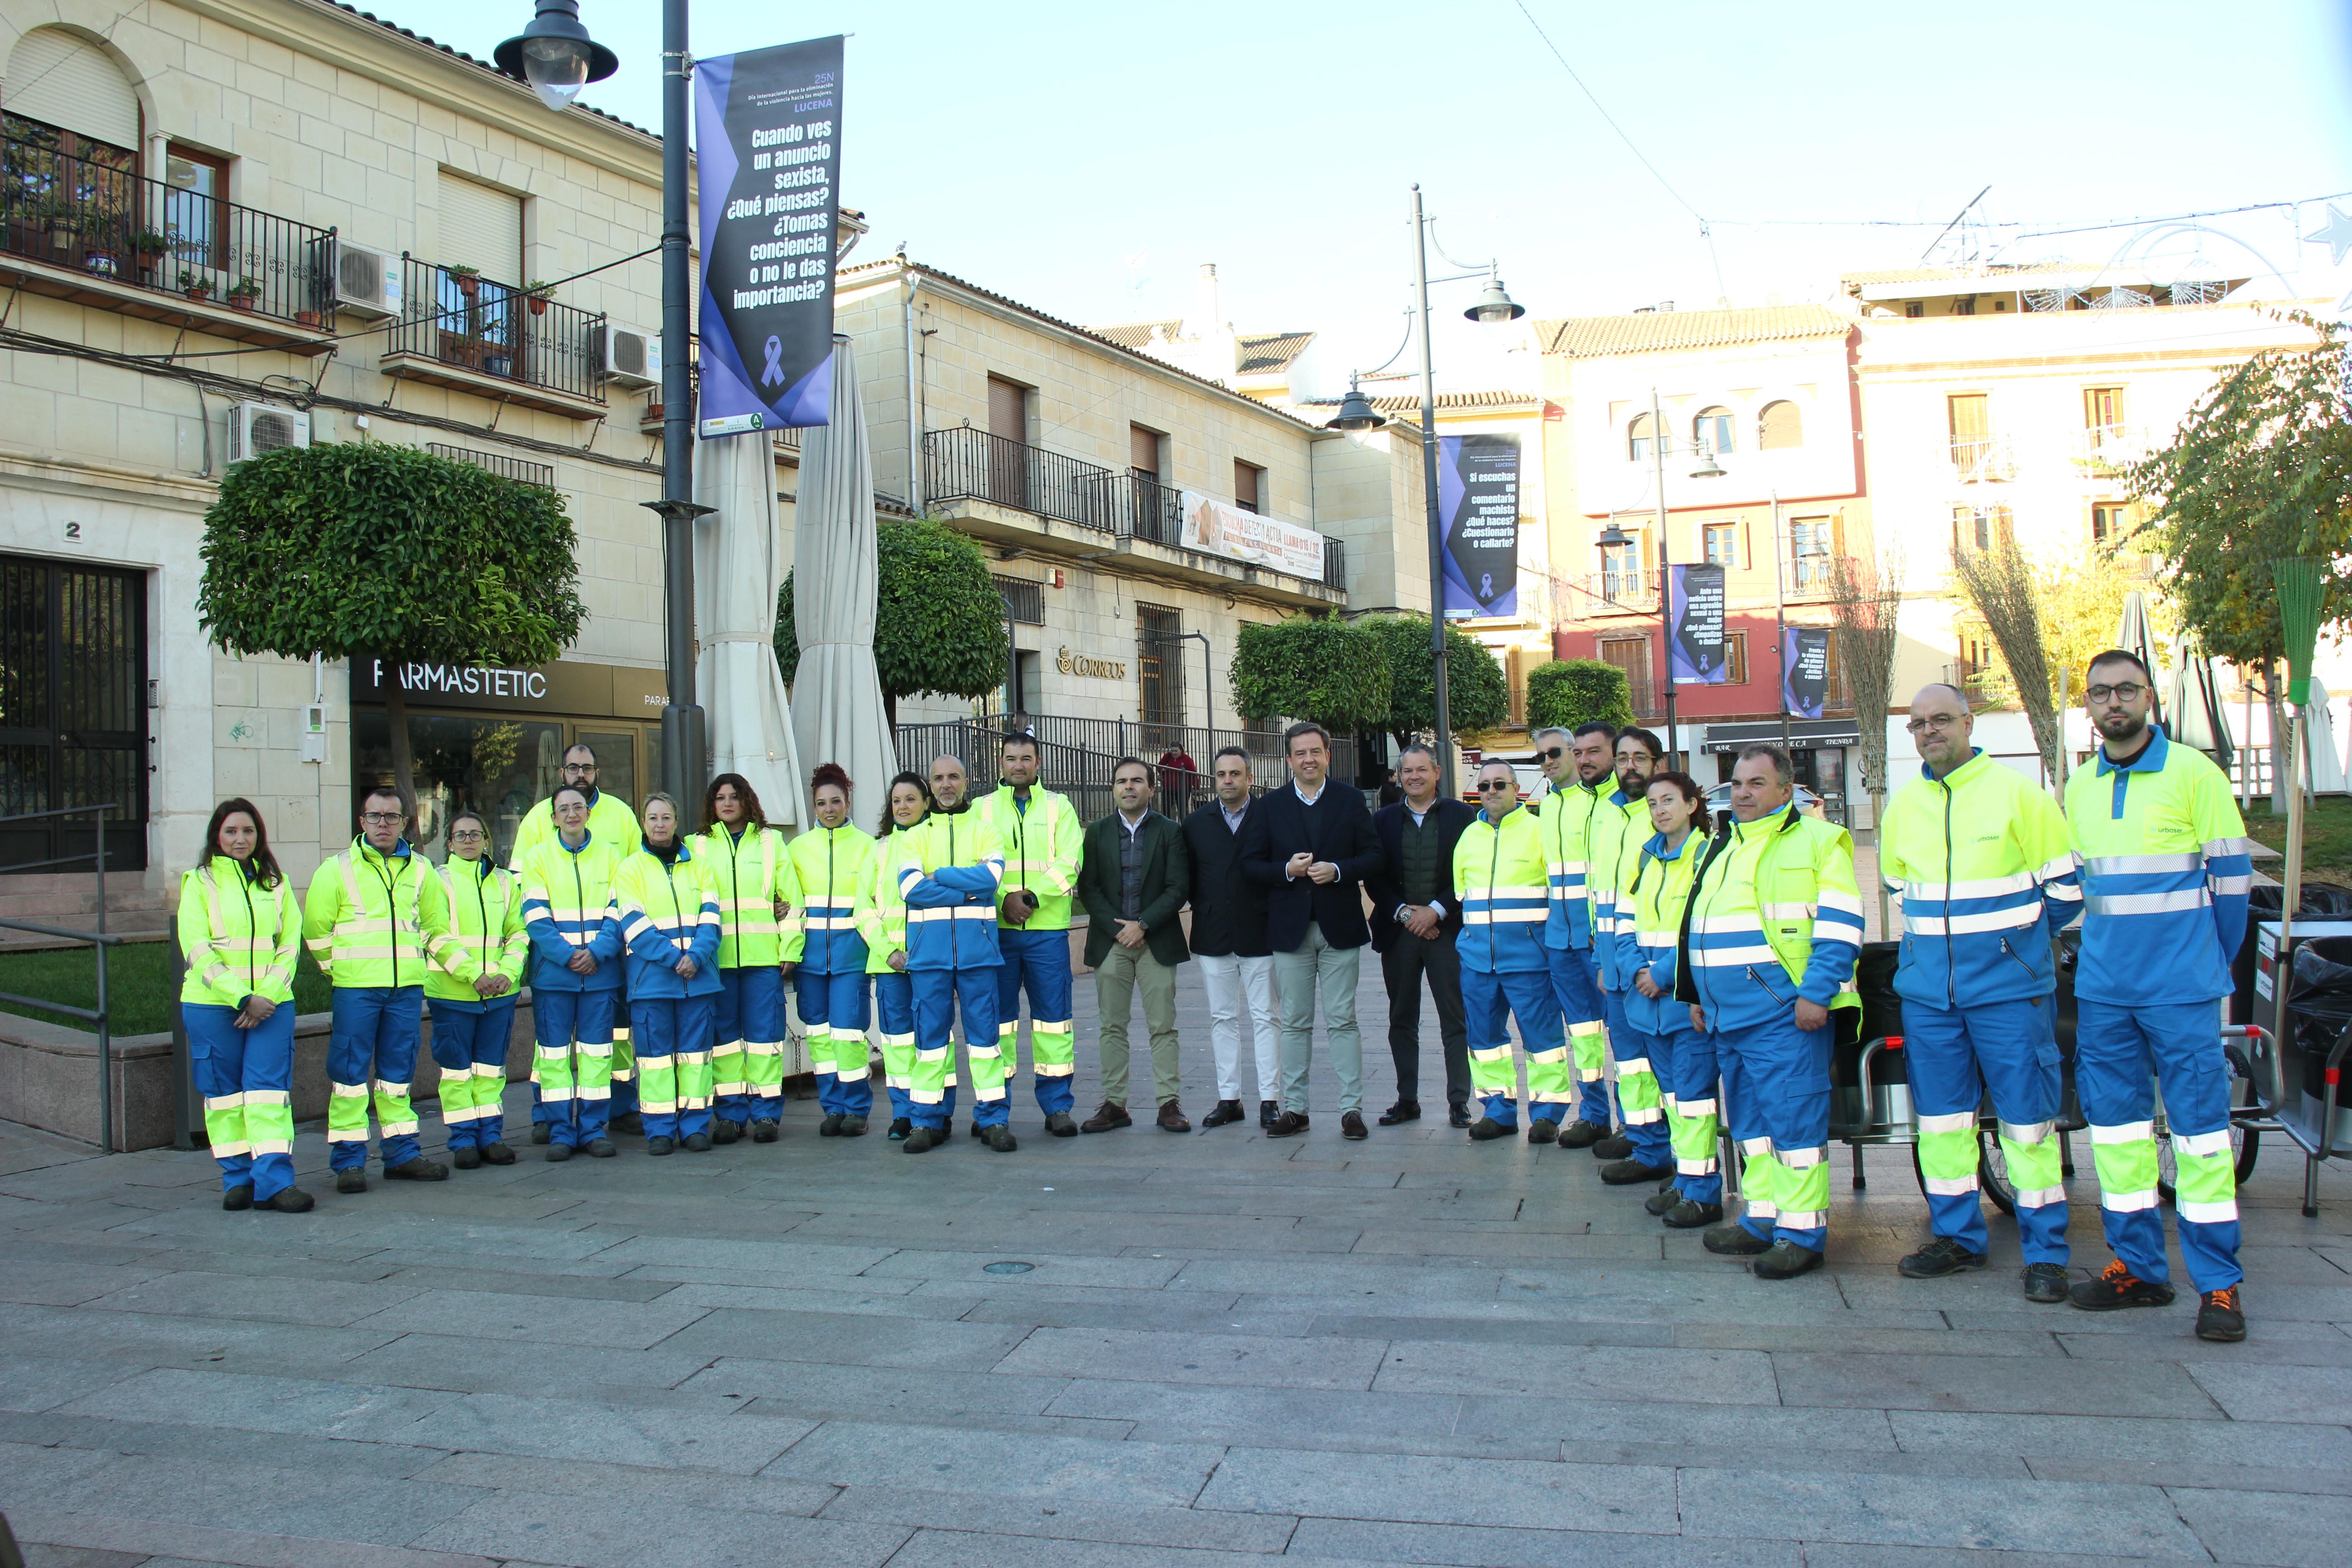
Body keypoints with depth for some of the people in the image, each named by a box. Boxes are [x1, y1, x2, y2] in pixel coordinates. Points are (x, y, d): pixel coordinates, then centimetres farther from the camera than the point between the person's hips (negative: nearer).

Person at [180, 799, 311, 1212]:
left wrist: (267, 996, -9)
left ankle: (274, 1180, -8)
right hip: (212, 1005, -1)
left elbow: (290, 945, 6)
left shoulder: (276, 883, 11)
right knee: (224, 1092, 5)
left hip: (271, 1003, 1)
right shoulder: (200, 883, 2)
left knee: (269, 1088, -5)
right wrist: (242, 998, -14)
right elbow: (198, 952, -5)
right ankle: (237, 1178, 14)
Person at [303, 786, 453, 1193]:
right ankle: (348, 1160, 4)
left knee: (399, 1070, 10)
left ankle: (402, 1153, 17)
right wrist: (338, 969, 5)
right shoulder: (337, 869, 0)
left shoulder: (420, 870, 11)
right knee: (350, 1071, -2)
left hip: (407, 987, 3)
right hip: (355, 987, -3)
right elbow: (316, 929, 2)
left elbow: (435, 926, 20)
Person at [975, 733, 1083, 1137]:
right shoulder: (982, 808, 10)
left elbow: (1068, 865, -3)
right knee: (996, 1015, 3)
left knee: (1053, 1014, 0)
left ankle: (1057, 1106, 7)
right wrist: (1003, 902, -13)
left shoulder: (1059, 807, 8)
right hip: (996, 928, 1)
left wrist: (1031, 897, -15)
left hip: (1047, 928, 0)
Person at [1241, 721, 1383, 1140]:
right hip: (1291, 928, 1)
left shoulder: (1351, 799, 3)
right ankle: (1294, 1109, 14)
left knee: (1342, 1021, 1)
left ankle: (1352, 1109, 6)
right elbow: (1250, 862, 4)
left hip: (1340, 925, -1)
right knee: (1295, 1023, 7)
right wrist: (1286, 870, -13)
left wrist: (1337, 870, -16)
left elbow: (1373, 855, 1)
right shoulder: (1271, 805, 6)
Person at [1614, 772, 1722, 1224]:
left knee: (1692, 1088, -6)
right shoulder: (1645, 857, 14)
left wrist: (1665, 975, -15)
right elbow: (1626, 921, 12)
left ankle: (1702, 1190, 0)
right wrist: (1637, 971, -3)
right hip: (1648, 996, 7)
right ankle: (1684, 1179, 22)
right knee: (1671, 1088, 13)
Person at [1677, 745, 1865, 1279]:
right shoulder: (1723, 848, 19)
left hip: (1784, 1012, -8)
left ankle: (1803, 1231, 1)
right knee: (1749, 1116, 13)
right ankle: (1763, 1217, 23)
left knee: (1793, 1115, -6)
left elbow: (1840, 927, -11)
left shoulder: (1817, 841, -4)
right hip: (1728, 1015, 8)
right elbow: (1695, 925, 25)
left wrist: (1816, 994, -18)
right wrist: (1695, 995, 20)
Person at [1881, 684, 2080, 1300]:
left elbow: (2065, 885, 0)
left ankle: (2045, 1251, 8)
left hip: (2008, 988, -4)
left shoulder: (2017, 793, -6)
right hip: (1927, 990, 5)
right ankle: (1957, 1237, 22)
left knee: (2027, 1118, -1)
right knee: (1941, 1117, 10)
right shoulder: (1903, 806, 8)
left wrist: (2012, 938, 8)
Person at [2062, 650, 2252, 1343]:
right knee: (2115, 1120, 8)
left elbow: (2231, 874, -1)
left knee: (2198, 1120, -2)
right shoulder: (2079, 788, 11)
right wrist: (2099, 955, 17)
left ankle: (2218, 1283, 5)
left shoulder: (2194, 773, -4)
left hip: (2181, 992, -5)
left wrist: (2211, 967, 2)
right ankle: (2138, 1267, 18)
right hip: (2103, 992, 5)